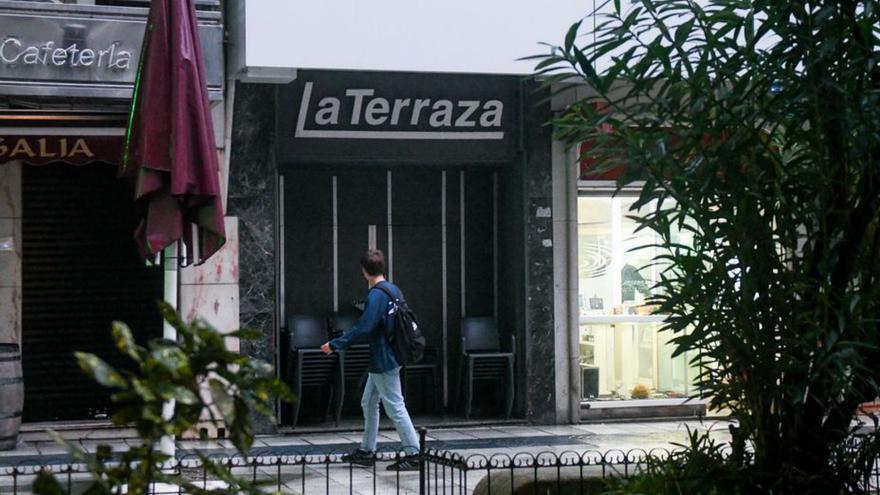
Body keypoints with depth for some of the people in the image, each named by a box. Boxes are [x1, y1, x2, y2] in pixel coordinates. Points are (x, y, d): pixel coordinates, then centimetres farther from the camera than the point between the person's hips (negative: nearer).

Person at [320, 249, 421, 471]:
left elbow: (363, 328, -26)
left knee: (395, 407, -6)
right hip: (384, 359, 10)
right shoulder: (393, 290, 8)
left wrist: (335, 344, -20)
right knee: (369, 402, 17)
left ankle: (413, 455, -3)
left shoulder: (377, 295, -20)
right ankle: (367, 451, 25)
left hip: (384, 360, -10)